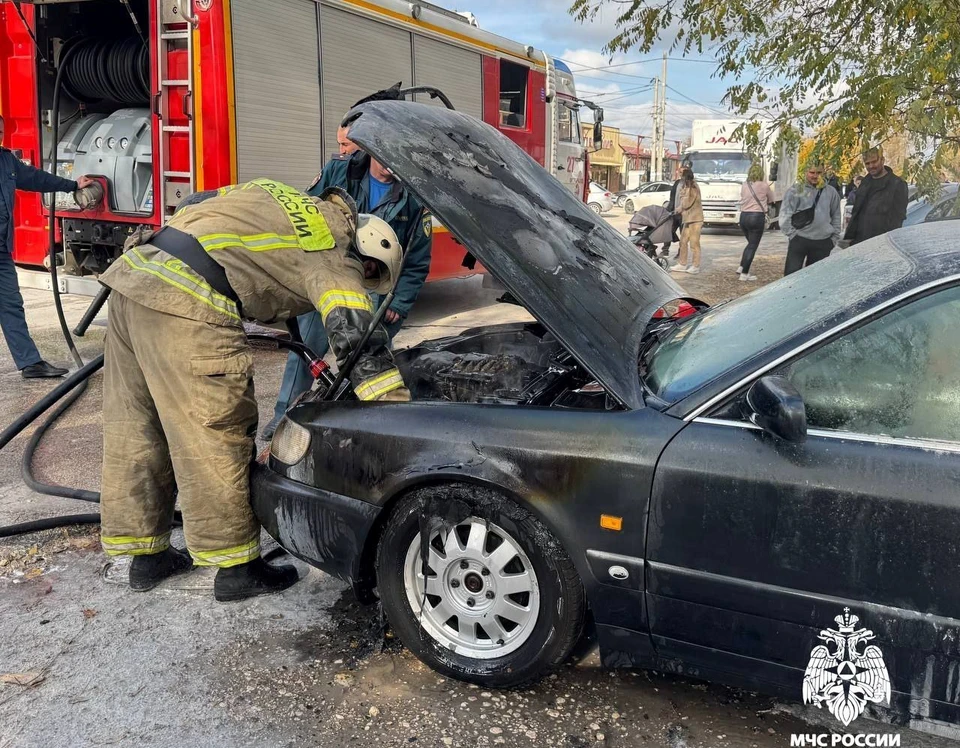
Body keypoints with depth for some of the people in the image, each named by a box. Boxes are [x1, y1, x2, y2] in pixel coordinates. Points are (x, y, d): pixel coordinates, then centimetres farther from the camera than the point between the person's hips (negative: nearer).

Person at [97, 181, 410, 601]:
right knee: (218, 437, 2)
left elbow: (191, 210, 31)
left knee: (136, 429, 16)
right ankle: (236, 569, 14)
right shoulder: (334, 258, 2)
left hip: (131, 271, 10)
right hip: (185, 303, -9)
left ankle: (147, 555, 31)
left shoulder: (284, 200, 27)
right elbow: (362, 343, -7)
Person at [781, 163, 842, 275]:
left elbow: (836, 217, 16)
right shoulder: (795, 191, -1)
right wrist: (792, 234, -7)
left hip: (823, 242, 3)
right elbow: (785, 215, -3)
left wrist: (834, 237, 11)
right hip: (799, 240, -3)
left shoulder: (831, 192, 9)